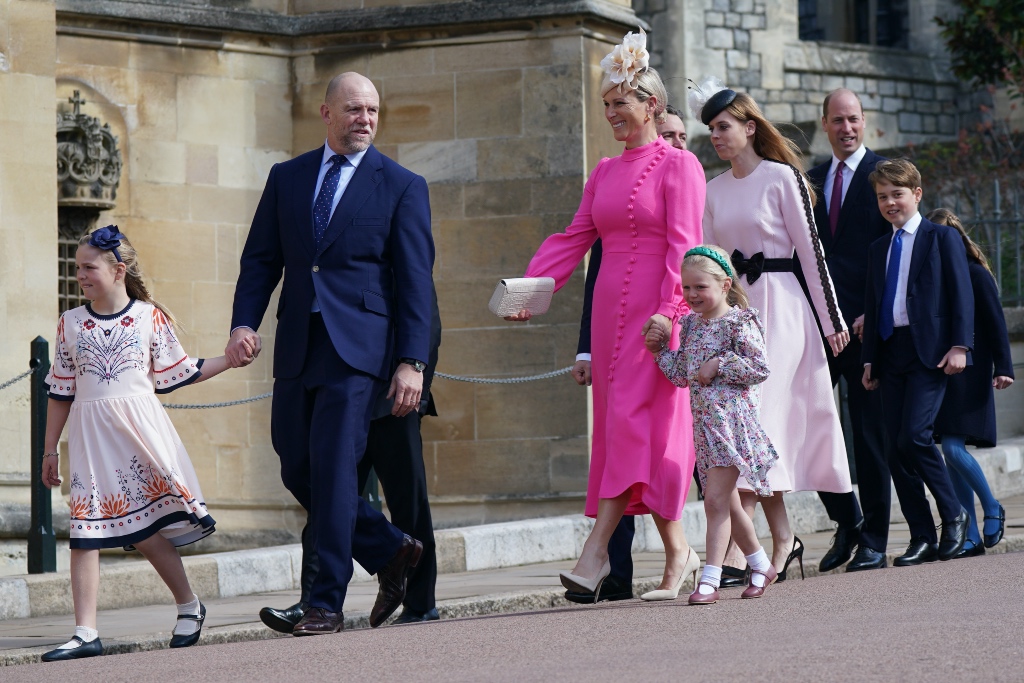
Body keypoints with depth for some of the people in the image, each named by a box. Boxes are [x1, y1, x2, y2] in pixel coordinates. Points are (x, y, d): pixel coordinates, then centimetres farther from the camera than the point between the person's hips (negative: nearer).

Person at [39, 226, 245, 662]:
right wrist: (49, 450, 14)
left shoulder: (149, 316, 3)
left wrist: (230, 360, 6)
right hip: (90, 434, 2)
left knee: (148, 529, -4)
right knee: (84, 532, -5)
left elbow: (175, 373, 11)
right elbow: (60, 391, 13)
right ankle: (85, 634, -5)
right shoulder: (70, 324, 8)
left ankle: (189, 605, 19)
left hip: (140, 427, -2)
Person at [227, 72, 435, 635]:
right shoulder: (286, 178, 14)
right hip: (296, 346, 5)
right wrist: (244, 322, -3)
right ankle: (389, 552, 25)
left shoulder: (402, 187, 3)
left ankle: (327, 602, -6)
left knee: (333, 466, -12)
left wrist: (412, 361, -8)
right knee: (297, 470, 6)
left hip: (356, 345, -5)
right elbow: (261, 258, 14)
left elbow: (415, 279, 0)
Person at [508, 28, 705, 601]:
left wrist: (668, 312, -21)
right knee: (621, 423, 5)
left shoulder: (678, 165, -4)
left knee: (632, 422, -12)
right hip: (611, 309, 7)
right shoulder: (605, 173, 17)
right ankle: (678, 553, 11)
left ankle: (596, 552, -20)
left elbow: (683, 246, -11)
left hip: (656, 313, -7)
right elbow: (574, 239, 14)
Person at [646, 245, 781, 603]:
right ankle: (761, 566, 31)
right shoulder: (691, 324, 13)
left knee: (716, 499, -13)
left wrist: (718, 365, -17)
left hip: (731, 418, -8)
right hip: (704, 423, 8)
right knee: (726, 502, 15)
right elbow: (682, 375, 16)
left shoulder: (739, 322, -9)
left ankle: (710, 579, -14)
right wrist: (660, 350, 4)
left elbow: (759, 368, -14)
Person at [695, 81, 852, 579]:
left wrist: (832, 319, -4)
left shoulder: (781, 178, -4)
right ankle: (782, 538, 11)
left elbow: (810, 248, -4)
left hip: (778, 304, -6)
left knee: (756, 414, -15)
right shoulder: (714, 190, 12)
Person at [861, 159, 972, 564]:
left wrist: (959, 346, -12)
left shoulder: (942, 238, 3)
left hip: (929, 352, -6)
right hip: (891, 353, 6)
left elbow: (961, 295, -2)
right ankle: (922, 538, 5)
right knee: (896, 447, 0)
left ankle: (953, 514, 1)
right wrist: (870, 360, 12)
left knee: (914, 436, -19)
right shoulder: (879, 249, 19)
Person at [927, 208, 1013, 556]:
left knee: (953, 448, -15)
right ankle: (971, 537, 7)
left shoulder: (975, 273, -4)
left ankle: (992, 509, 8)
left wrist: (1002, 367, -10)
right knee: (952, 452, 4)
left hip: (968, 375, -6)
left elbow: (995, 322, -4)